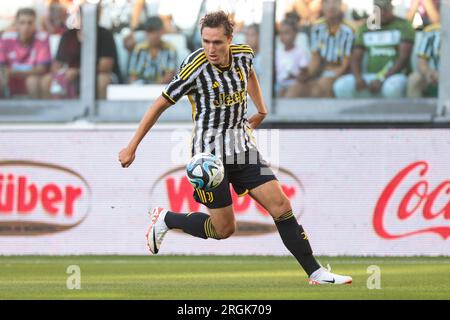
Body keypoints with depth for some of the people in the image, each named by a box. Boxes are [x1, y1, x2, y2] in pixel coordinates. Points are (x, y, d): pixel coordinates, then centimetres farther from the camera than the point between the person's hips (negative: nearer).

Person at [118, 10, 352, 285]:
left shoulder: (243, 55, -3)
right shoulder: (195, 69, -19)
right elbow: (160, 105, -9)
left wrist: (261, 110, 27)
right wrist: (131, 148, -6)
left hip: (243, 147, 5)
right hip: (209, 152, -5)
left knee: (281, 206, -5)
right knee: (224, 228, -2)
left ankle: (316, 273, 2)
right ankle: (165, 219, 22)